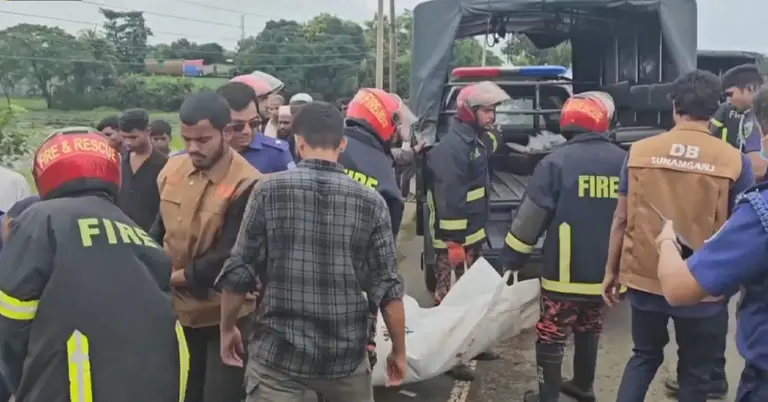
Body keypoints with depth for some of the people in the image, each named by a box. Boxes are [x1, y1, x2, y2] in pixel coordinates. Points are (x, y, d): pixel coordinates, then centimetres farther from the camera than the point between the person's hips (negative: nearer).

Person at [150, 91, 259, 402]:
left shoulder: (246, 185, -19)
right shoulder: (172, 170, 2)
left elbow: (228, 260, -20)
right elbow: (159, 231, 12)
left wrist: (175, 277, -12)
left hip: (225, 316, -6)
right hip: (178, 310, 6)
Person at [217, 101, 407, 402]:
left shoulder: (269, 191, -7)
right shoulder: (370, 202, -4)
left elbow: (238, 272, -6)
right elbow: (387, 288, -5)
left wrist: (227, 328, 10)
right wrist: (399, 350, 7)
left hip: (278, 352, -2)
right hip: (346, 353, 2)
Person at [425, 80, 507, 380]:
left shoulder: (478, 141, 11)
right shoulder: (451, 147, -20)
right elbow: (448, 199, -24)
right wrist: (454, 241, -25)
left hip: (472, 232, 10)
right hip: (454, 236, -10)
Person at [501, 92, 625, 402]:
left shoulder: (557, 161, -13)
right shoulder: (623, 162, 1)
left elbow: (531, 216, -12)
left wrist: (512, 259, -2)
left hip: (564, 271, -5)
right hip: (606, 270, 5)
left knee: (551, 336, 7)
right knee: (589, 330, 23)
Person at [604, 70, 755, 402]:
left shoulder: (640, 151, -4)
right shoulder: (734, 161, -9)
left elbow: (621, 219, 0)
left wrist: (611, 270, 11)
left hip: (644, 279, 2)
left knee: (645, 357, 24)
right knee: (695, 374, 17)